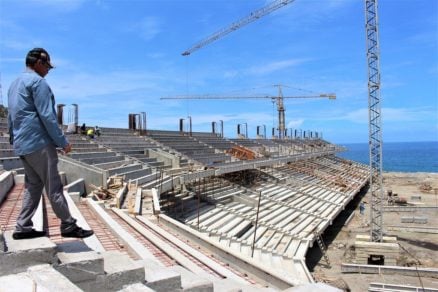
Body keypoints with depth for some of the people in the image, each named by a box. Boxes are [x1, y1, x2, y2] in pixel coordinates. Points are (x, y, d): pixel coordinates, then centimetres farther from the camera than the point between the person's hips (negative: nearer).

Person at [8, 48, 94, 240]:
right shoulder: (38, 82, -10)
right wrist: (62, 142, -13)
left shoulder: (14, 85, 20)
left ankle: (23, 227, 13)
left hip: (22, 145, 9)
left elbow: (11, 118, 23)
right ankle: (68, 225, 2)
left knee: (33, 185, 13)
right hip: (39, 143, -9)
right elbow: (47, 116, -17)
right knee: (54, 186, -4)